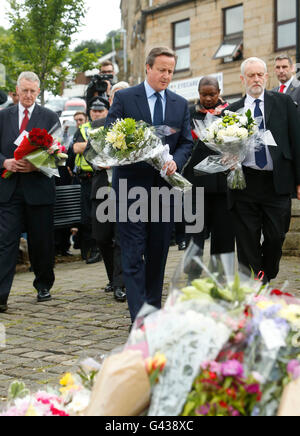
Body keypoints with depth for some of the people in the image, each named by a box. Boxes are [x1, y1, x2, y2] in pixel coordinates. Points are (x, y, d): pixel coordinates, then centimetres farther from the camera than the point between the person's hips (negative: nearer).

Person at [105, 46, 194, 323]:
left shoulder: (181, 104, 12)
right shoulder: (124, 98, 1)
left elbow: (187, 142, 11)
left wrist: (175, 162, -10)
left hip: (165, 185, 4)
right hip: (132, 185, -4)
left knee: (159, 251, 10)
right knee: (133, 252, -6)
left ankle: (154, 308, 23)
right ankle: (139, 315, -6)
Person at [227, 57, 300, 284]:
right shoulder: (233, 110, 9)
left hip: (277, 182, -1)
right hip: (245, 184, 1)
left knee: (276, 236, 2)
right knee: (247, 242, 3)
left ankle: (267, 277, 26)